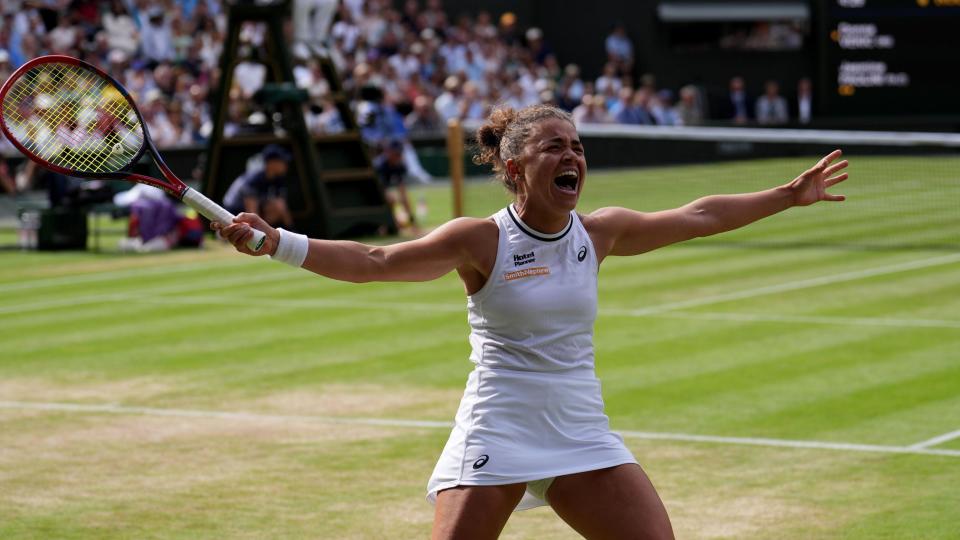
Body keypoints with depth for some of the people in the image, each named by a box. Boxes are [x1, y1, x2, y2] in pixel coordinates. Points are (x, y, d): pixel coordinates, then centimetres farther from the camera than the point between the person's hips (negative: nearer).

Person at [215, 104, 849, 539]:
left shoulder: (599, 233, 3)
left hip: (583, 436, 5)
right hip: (496, 436, -4)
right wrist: (277, 242, -26)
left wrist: (789, 195, 21)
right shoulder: (481, 240, -9)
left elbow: (698, 216, 15)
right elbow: (373, 262, -14)